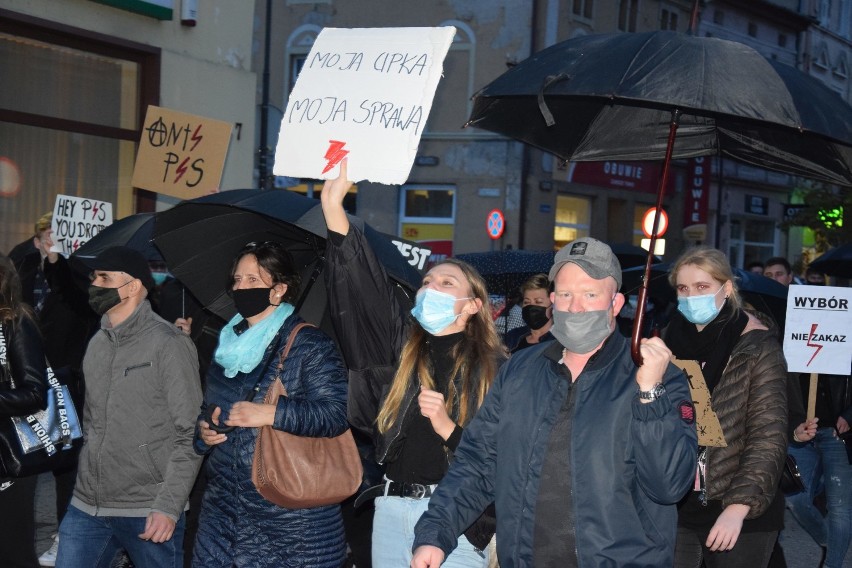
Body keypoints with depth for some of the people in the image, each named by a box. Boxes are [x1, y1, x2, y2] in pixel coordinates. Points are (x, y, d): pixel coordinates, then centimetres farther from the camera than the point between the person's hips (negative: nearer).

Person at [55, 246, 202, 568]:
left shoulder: (169, 344, -9)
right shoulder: (97, 344, 11)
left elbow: (189, 434, -11)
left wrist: (168, 506, -17)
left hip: (148, 513, -6)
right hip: (87, 506, 6)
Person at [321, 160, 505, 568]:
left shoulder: (492, 368, -2)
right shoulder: (402, 345, 8)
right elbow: (361, 284, -4)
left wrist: (445, 426, -21)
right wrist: (333, 204, -12)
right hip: (391, 505, 4)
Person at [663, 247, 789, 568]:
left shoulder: (757, 348, -7)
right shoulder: (671, 342, 7)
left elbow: (769, 438, -13)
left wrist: (738, 506, -21)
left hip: (740, 513, -3)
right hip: (674, 507, 4)